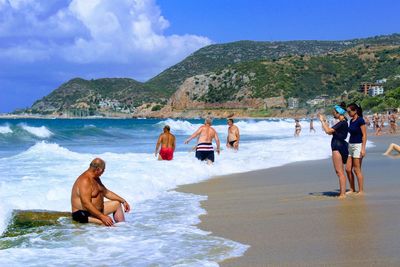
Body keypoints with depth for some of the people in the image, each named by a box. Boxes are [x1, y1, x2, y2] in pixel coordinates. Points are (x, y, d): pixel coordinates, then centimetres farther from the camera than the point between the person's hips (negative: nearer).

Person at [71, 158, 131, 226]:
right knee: (107, 223, -34)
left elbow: (106, 192, 21)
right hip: (83, 214, -11)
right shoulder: (85, 181, -24)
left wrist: (123, 201, 17)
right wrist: (102, 217, -33)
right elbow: (86, 204, -31)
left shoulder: (96, 178, 9)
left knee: (117, 204, 17)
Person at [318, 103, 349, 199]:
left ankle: (343, 194, -7)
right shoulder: (342, 123, 15)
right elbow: (330, 132, 20)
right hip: (339, 147, 10)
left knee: (340, 172, -8)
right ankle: (342, 192, 19)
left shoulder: (342, 123, -16)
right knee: (339, 171, 14)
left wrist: (322, 121, -10)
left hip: (338, 147, -10)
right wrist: (324, 121, 21)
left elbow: (328, 131, -22)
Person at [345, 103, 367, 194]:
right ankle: (352, 189, 17)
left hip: (358, 146, -8)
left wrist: (363, 148, -19)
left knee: (357, 170, -4)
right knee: (348, 169, 7)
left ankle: (361, 190, 4)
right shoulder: (351, 121, 12)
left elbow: (364, 135, -14)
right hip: (350, 146, 8)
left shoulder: (360, 120, -11)